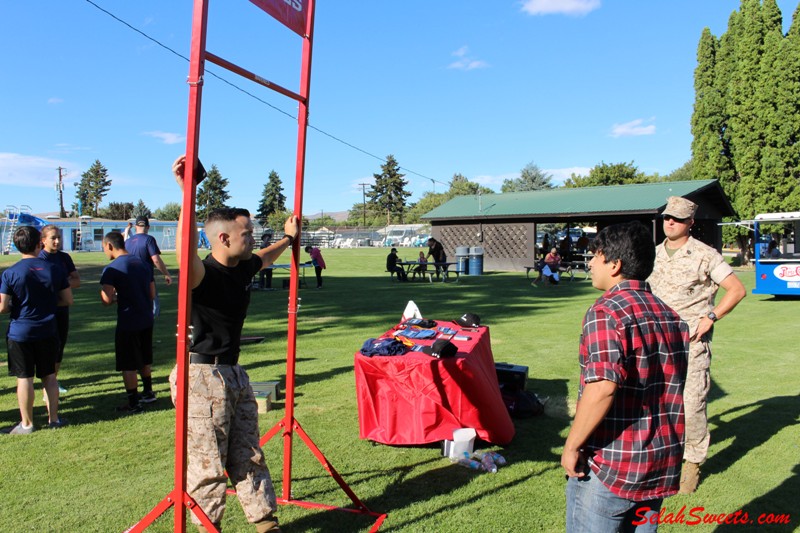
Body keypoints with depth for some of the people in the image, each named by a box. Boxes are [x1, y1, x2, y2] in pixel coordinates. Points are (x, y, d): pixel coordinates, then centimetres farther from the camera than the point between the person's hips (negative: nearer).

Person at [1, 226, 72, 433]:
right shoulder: (54, 270, -3)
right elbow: (68, 300, 2)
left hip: (20, 333, -2)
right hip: (48, 332, 3)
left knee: (24, 378, 6)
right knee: (49, 375, 13)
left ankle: (26, 424, 15)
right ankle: (53, 419, 20)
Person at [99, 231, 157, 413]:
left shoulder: (111, 269, -14)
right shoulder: (143, 264, 7)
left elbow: (107, 300, -19)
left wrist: (116, 298, 1)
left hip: (128, 322, -7)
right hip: (146, 320, 7)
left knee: (128, 365, 5)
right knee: (144, 359, 24)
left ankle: (133, 403, 13)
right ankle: (148, 392, 37)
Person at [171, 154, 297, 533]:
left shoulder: (243, 269, 5)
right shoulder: (203, 274, -20)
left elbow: (265, 258, 29)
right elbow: (186, 252, -44)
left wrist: (289, 238, 42)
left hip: (235, 373, 8)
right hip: (203, 377, -8)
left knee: (249, 457, 17)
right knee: (208, 465, 4)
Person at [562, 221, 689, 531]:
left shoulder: (606, 312, -18)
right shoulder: (671, 316, 7)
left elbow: (602, 387, -28)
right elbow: (675, 387, 13)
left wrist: (572, 446, -18)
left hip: (610, 469, -7)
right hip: (661, 465, 8)